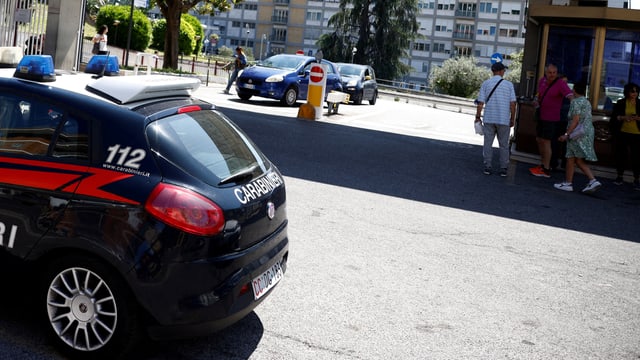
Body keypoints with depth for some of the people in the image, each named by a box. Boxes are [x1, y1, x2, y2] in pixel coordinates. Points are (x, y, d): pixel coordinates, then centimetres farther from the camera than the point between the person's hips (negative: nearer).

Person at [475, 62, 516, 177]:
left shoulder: (485, 83, 0)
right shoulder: (509, 84, -1)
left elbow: (480, 103, -3)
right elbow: (512, 104, -3)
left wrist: (478, 117, 6)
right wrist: (512, 119, 7)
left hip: (489, 119, 0)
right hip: (504, 120, 0)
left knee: (488, 143, 8)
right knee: (504, 145, 8)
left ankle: (487, 167, 8)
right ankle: (503, 169, 9)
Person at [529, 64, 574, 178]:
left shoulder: (560, 84, -16)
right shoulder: (542, 81, 5)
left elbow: (570, 95, -31)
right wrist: (537, 101, 4)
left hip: (551, 118, -8)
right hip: (541, 116, 8)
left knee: (546, 141, -7)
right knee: (539, 140, 14)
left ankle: (546, 170, -1)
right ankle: (543, 164, 29)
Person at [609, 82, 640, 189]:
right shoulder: (620, 103, 4)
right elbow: (614, 117, 3)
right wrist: (623, 117, -13)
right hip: (622, 133, 1)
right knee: (621, 155, 8)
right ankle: (619, 177, 20)